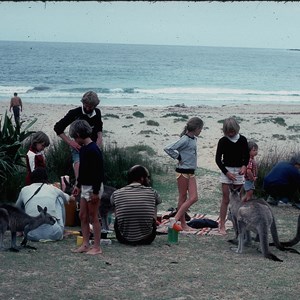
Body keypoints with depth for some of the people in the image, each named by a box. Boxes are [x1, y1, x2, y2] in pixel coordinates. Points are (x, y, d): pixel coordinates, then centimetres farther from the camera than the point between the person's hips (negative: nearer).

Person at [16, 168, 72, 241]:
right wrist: (72, 198, 63)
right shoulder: (53, 189, 12)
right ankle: (61, 231, 25)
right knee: (59, 198, 20)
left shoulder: (24, 190, 13)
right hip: (54, 235, -1)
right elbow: (67, 198, 36)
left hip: (32, 235, 1)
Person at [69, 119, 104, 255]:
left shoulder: (93, 150, -20)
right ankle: (85, 245, 17)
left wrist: (95, 191, -22)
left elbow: (99, 172, -22)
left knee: (93, 217, -3)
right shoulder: (83, 149, 10)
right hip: (84, 187, 9)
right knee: (83, 216, 11)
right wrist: (78, 185, 23)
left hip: (93, 188, -9)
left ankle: (97, 247, 4)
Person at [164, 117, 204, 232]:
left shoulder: (194, 139, 10)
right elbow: (168, 149, -21)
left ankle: (176, 219, 7)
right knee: (183, 197, -1)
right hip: (183, 171, -8)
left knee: (194, 198, 3)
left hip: (191, 172, 8)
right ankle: (182, 223, 7)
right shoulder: (185, 140, -16)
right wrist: (178, 158, -11)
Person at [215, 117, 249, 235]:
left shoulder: (242, 140, 1)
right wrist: (226, 172, -11)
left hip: (239, 171, 2)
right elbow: (218, 159, -2)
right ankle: (222, 225, -3)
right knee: (225, 199, -5)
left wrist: (244, 166, -9)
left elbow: (246, 156, 11)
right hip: (226, 170, -2)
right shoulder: (223, 141, -5)